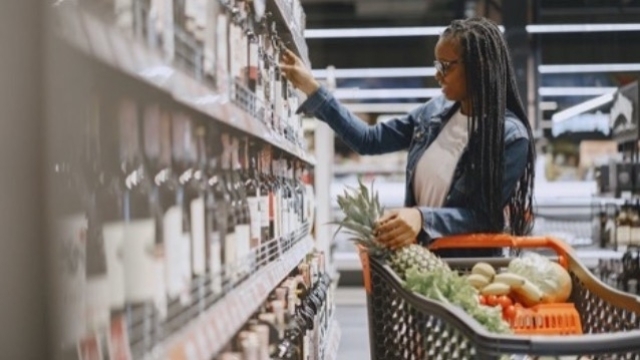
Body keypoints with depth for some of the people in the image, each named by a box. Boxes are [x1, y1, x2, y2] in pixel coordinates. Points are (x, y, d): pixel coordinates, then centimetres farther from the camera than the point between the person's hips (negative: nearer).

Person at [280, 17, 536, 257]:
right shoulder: (435, 112, 4)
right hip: (419, 256, 6)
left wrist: (423, 218, -31)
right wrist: (312, 89, 8)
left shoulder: (511, 136, -13)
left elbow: (487, 216, -15)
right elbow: (369, 140, 11)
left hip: (468, 265, -6)